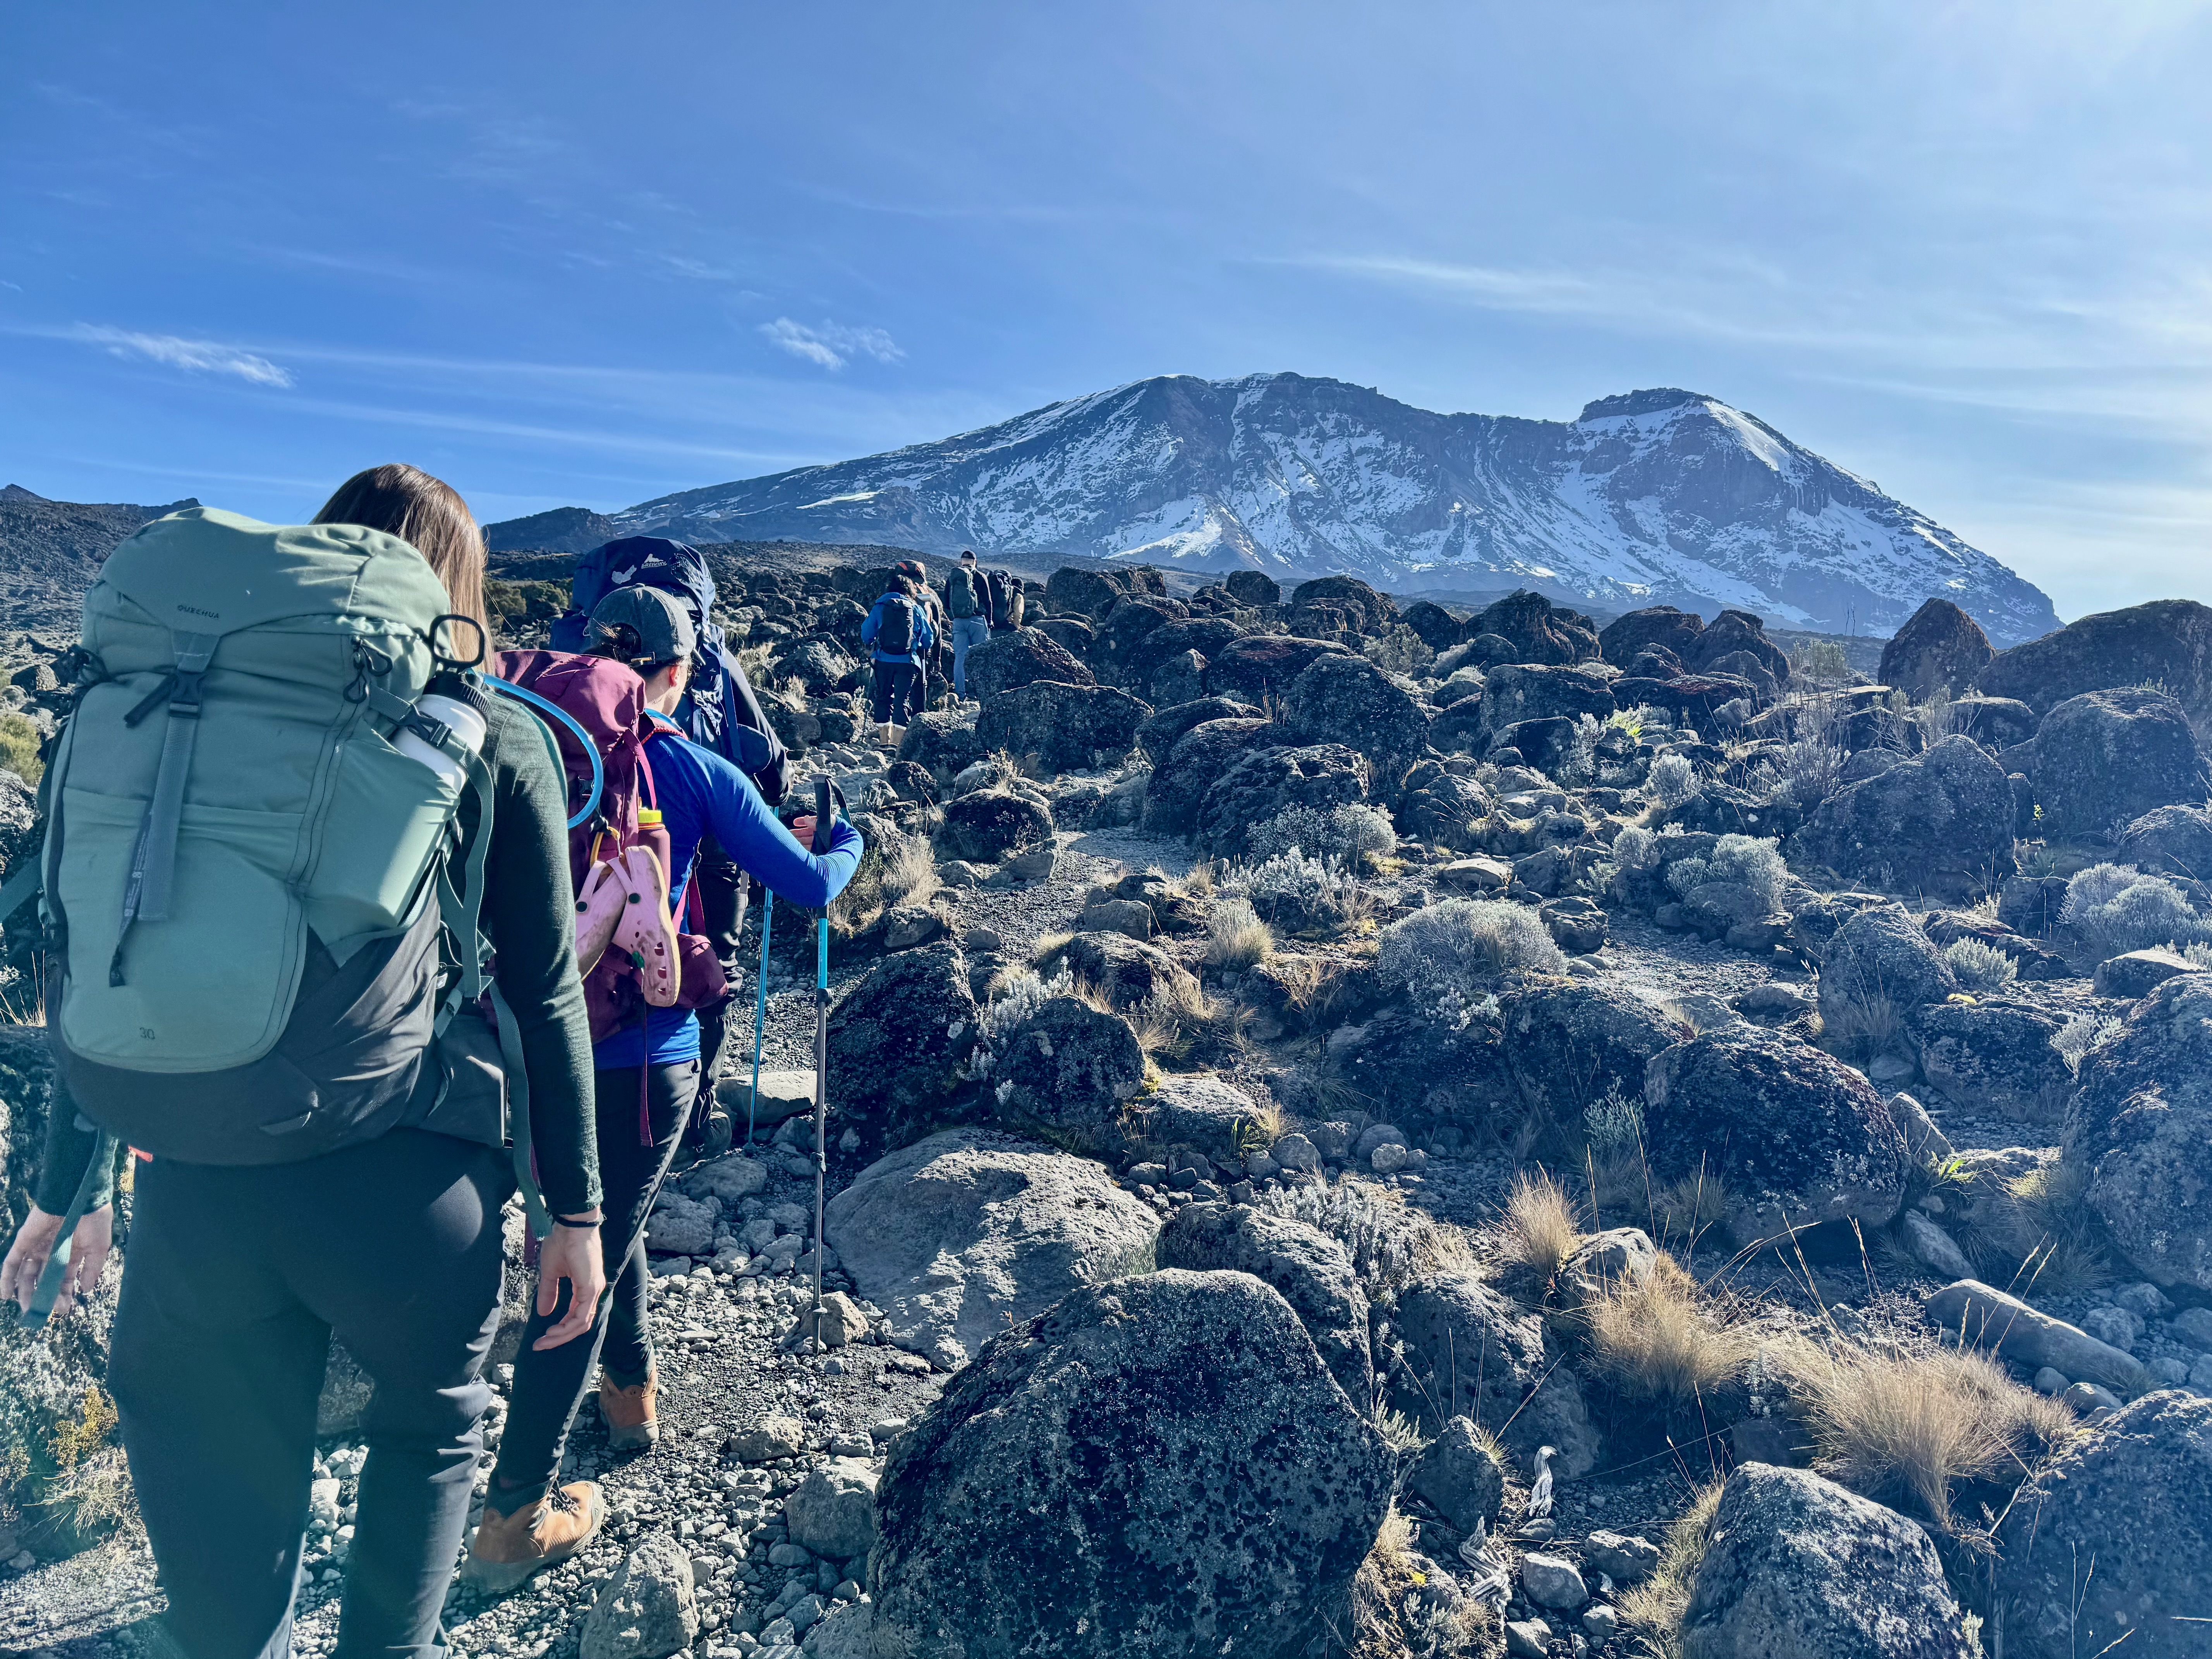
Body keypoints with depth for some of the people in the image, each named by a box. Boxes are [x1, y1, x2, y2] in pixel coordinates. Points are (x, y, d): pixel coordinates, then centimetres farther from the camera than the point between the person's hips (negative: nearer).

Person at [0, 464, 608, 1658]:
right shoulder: (501, 742, -2)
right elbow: (545, 997, -4)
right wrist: (576, 1209, 2)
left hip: (193, 1187, 3)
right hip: (401, 1187, -2)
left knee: (219, 1517, 20)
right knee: (431, 1424, 27)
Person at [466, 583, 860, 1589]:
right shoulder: (696, 771, -6)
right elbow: (810, 887, -4)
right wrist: (847, 838, 16)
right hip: (639, 1058, -5)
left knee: (597, 1229, 27)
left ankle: (630, 1393, 44)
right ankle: (512, 1520, 11)